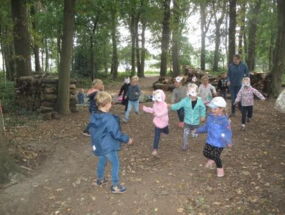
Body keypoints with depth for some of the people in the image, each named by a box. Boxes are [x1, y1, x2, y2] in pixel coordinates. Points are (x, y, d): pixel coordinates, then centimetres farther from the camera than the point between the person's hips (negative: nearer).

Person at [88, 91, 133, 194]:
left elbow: (91, 129, 9)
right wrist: (127, 139, -9)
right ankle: (115, 186, 15)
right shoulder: (110, 118, -29)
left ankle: (100, 179, 47)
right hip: (109, 146, -8)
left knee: (101, 161, 28)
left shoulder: (93, 116, -5)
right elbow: (116, 134, -24)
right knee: (115, 164, 8)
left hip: (98, 145, 8)